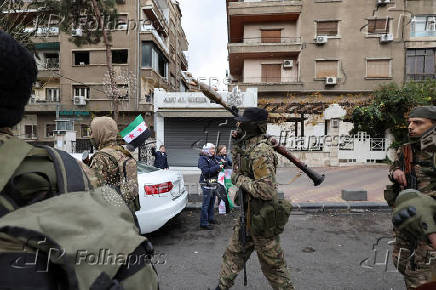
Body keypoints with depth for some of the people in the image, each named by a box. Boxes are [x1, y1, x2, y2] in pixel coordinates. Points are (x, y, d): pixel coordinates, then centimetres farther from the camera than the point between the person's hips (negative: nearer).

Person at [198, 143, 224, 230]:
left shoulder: (213, 158, 15)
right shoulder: (203, 158, -11)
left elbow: (215, 169, 25)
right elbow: (206, 171, -22)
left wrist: (220, 166, 2)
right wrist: (217, 167, -20)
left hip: (213, 183, 9)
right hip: (206, 184, -9)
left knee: (212, 202, 18)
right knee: (206, 204, -4)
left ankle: (211, 218, 33)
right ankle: (204, 223, 3)